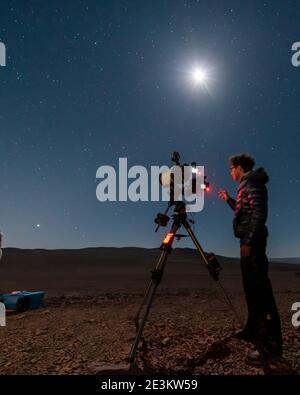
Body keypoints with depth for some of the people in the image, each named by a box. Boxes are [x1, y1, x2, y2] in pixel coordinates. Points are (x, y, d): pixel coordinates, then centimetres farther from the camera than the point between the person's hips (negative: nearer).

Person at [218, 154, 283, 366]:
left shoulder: (253, 183, -9)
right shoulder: (247, 184, 20)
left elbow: (259, 213, -20)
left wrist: (248, 241, -24)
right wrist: (228, 199, 30)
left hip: (253, 241, -10)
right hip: (249, 240, 10)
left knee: (260, 289, -9)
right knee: (251, 288, 14)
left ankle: (271, 344, -3)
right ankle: (254, 330, 26)